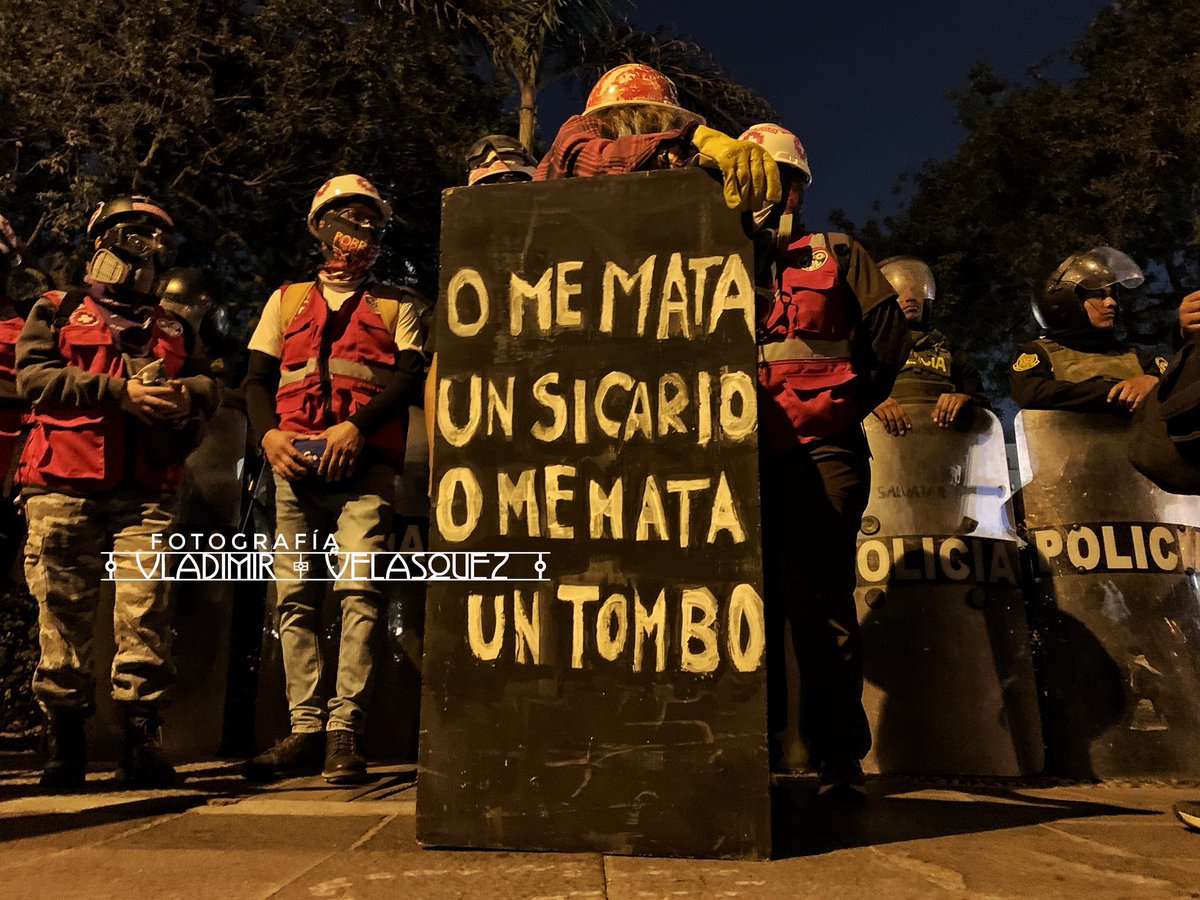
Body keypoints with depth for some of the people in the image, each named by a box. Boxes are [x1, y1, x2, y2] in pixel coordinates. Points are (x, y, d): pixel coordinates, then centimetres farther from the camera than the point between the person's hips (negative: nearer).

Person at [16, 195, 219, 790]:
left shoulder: (174, 329, 25)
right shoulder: (55, 312, 16)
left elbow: (208, 388, 11)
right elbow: (33, 375, -2)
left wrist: (180, 392, -13)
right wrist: (120, 392, -12)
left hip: (145, 495, 1)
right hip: (64, 489, -1)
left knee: (145, 613, -7)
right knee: (64, 614, 1)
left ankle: (141, 739, -3)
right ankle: (64, 740, 11)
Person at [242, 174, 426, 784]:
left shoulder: (397, 305, 18)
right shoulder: (287, 300, 24)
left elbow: (410, 377, 3)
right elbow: (257, 379, 17)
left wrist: (356, 426, -12)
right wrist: (269, 433, -3)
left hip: (364, 465, -2)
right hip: (296, 466, 3)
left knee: (359, 591, -13)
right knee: (294, 597, 0)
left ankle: (344, 732, -10)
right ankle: (305, 730, 6)